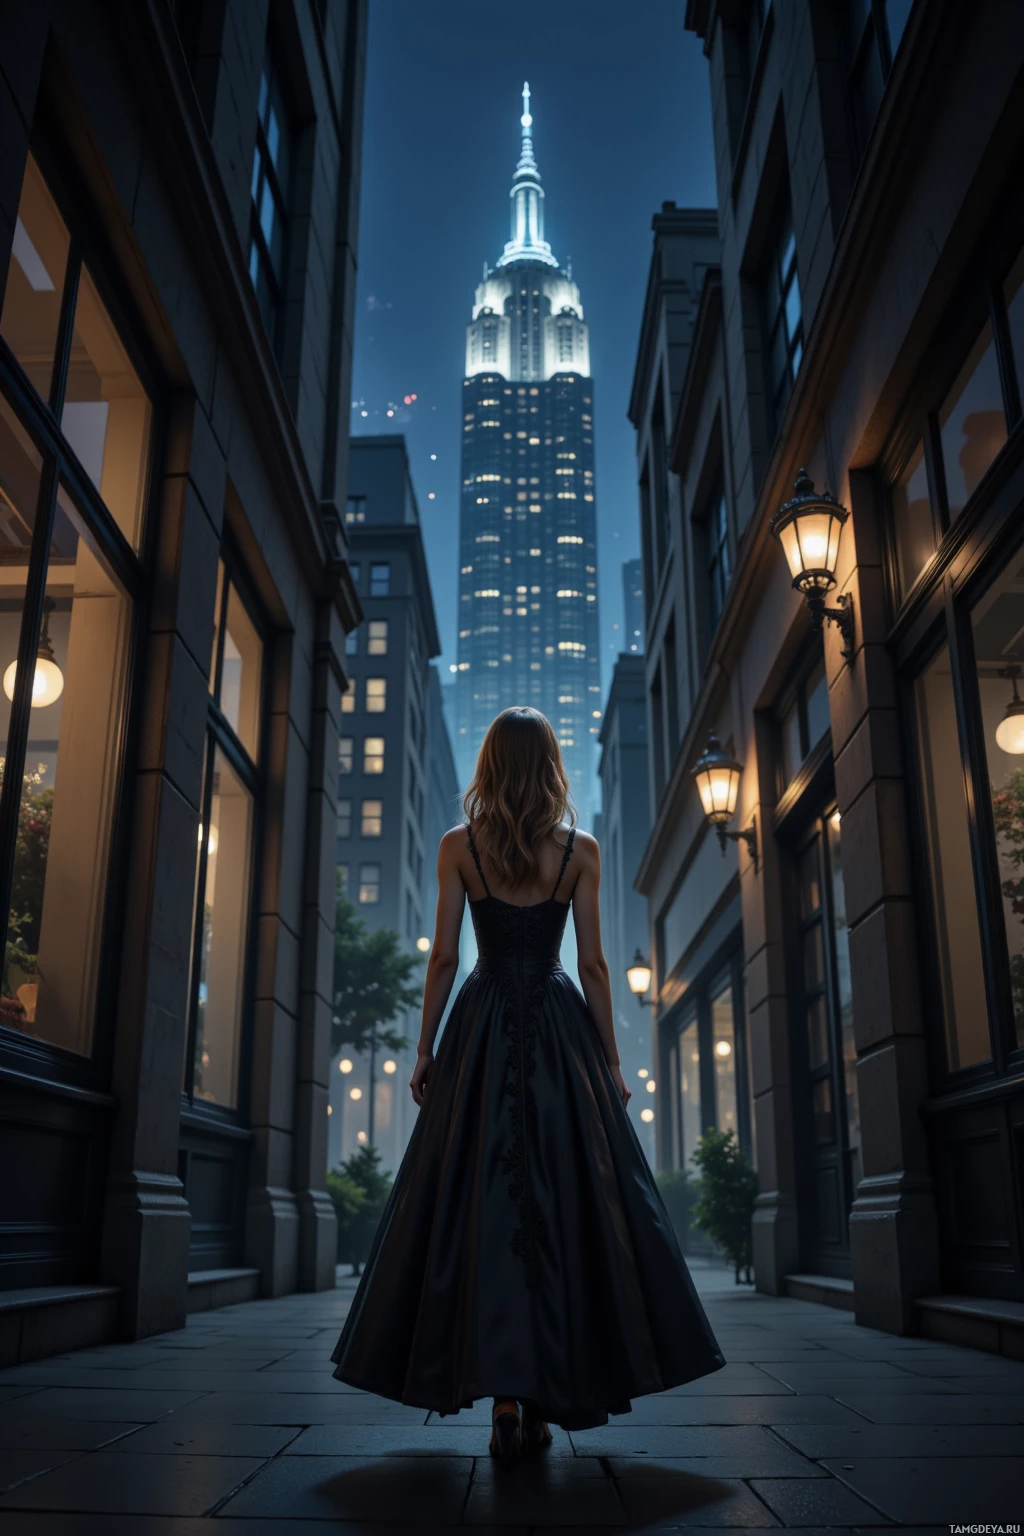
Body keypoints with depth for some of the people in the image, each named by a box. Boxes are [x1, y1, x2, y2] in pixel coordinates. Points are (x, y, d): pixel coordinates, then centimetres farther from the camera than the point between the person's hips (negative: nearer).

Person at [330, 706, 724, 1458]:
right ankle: (547, 1395, 9)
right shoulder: (581, 850, 1)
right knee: (566, 1201, 6)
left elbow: (444, 957, -1)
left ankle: (505, 1397, 0)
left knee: (480, 1202, 2)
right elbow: (594, 964, 0)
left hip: (483, 1029, 0)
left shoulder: (459, 846, 0)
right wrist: (612, 1060, 6)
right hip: (560, 1029, 1)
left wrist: (425, 1048, 6)